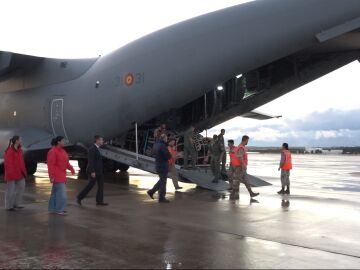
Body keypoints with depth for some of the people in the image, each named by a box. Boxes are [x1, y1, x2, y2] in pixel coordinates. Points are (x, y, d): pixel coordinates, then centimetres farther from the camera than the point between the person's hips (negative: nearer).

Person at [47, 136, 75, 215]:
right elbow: (50, 165, -19)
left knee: (55, 192, 14)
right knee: (61, 192, -9)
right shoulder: (53, 151, -16)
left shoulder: (62, 150, 12)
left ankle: (52, 209, 22)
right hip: (56, 176, -10)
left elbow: (65, 162, 15)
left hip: (61, 175, 10)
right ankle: (59, 210, -2)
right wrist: (51, 176, -22)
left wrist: (71, 168, -2)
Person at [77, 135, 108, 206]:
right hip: (93, 172, -9)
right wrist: (92, 172, -24)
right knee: (90, 185, -1)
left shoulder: (97, 149, 15)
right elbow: (90, 161, -20)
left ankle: (99, 201, 7)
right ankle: (79, 198, 14)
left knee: (101, 186, 4)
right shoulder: (92, 149, -15)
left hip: (99, 171, 9)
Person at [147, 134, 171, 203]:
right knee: (163, 181, 1)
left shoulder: (156, 145, 9)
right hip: (163, 165, -9)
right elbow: (168, 156, -22)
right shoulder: (163, 146, -21)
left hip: (158, 164, 9)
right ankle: (161, 198, 8)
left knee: (162, 180, 21)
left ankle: (151, 191, 20)